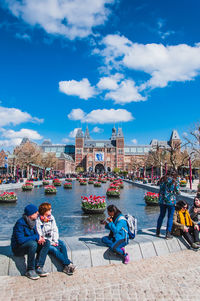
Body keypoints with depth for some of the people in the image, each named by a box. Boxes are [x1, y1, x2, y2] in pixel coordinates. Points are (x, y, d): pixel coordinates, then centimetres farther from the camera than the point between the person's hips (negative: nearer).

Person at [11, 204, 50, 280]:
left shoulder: (33, 221, 2)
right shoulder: (20, 223, -21)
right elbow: (20, 240, -27)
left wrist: (40, 238, -9)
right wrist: (36, 237, -22)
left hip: (29, 245, 7)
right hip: (18, 247, -7)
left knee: (47, 242, -12)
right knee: (33, 243, -36)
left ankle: (39, 267, -17)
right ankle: (30, 271, -20)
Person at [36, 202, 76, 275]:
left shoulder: (51, 217, 4)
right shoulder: (38, 221, -15)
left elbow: (55, 230, 8)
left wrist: (55, 241, -6)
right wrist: (50, 243, -15)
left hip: (52, 240, 5)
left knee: (62, 244, -20)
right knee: (54, 249, -28)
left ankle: (66, 267, -20)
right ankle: (69, 264, -22)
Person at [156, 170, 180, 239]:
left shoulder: (163, 180, 4)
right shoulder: (175, 182, -7)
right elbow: (178, 192, -3)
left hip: (162, 200, 4)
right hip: (171, 201, -4)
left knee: (161, 215, 16)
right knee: (170, 217, 6)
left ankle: (158, 232, 24)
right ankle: (168, 234, 9)